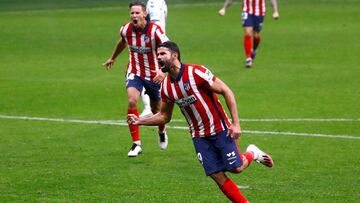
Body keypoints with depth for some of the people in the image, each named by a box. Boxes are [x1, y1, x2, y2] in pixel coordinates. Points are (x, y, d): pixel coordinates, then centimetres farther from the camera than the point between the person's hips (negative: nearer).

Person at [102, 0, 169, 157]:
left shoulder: (155, 30, -22)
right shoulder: (126, 30, -9)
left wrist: (164, 70, -41)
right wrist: (113, 58, 31)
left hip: (154, 74, -1)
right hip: (134, 73, 2)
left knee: (157, 109, 12)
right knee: (132, 101, -24)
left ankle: (162, 132, 49)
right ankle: (136, 144, -17)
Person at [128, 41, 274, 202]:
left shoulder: (196, 72, -19)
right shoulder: (166, 86, 0)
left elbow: (226, 91, -15)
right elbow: (164, 116, 13)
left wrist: (236, 123, -19)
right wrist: (140, 121, -3)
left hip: (220, 129, -5)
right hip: (199, 137, 5)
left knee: (236, 168, -4)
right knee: (217, 176, -2)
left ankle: (252, 153, 28)